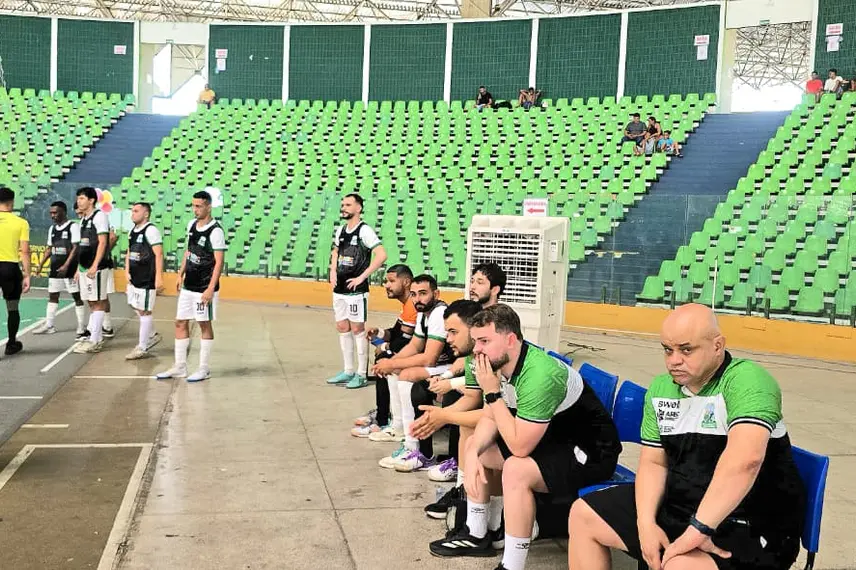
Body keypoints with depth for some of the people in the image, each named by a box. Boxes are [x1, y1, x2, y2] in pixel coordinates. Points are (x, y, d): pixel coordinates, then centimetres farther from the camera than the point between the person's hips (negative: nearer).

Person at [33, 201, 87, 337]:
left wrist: (66, 266, -22)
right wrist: (41, 264, 9)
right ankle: (49, 325, 21)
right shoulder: (52, 229, 12)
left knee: (77, 297, -3)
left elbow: (76, 248, -16)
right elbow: (49, 248, 19)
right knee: (52, 295, 12)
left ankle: (82, 328, 0)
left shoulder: (73, 226, -11)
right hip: (55, 269, 8)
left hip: (70, 269, -8)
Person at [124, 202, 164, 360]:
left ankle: (142, 348, 4)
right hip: (134, 277, 9)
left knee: (144, 311, -3)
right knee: (136, 306, 20)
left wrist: (159, 277, -23)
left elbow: (158, 254, -18)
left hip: (147, 279, -9)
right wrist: (127, 271, 8)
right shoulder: (132, 231, 14)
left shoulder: (151, 230, -13)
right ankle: (151, 335, 38)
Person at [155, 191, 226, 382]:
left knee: (205, 325, 3)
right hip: (188, 286, 8)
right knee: (180, 323, 10)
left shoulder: (216, 231, -17)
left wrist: (211, 289, -21)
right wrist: (181, 274, 16)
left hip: (204, 288, -8)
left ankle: (204, 369, 14)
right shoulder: (191, 224, 6)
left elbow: (219, 262, -18)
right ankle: (180, 367, 20)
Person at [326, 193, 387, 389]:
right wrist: (333, 271, 10)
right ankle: (348, 371, 23)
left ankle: (361, 374, 7)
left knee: (357, 329, -2)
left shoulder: (364, 231, -11)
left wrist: (361, 277, -19)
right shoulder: (340, 230, 12)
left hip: (356, 290, -8)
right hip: (339, 288, 8)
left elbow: (381, 255, -20)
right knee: (342, 328, 12)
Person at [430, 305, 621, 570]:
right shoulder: (499, 363, -7)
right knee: (476, 449, 9)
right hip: (551, 438, 9)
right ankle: (476, 536, 22)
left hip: (591, 450, -9)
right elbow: (490, 418, 4)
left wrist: (492, 392, -28)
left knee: (516, 470, -31)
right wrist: (473, 453, -14)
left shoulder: (539, 374, -33)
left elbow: (519, 447, -31)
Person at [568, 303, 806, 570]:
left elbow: (745, 459, -37)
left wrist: (698, 528, -36)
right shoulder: (660, 388, 4)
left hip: (751, 528, -8)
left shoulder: (746, 381, -21)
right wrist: (646, 523, -10)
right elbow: (653, 462, 6)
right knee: (583, 515, 9)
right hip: (677, 506, 8)